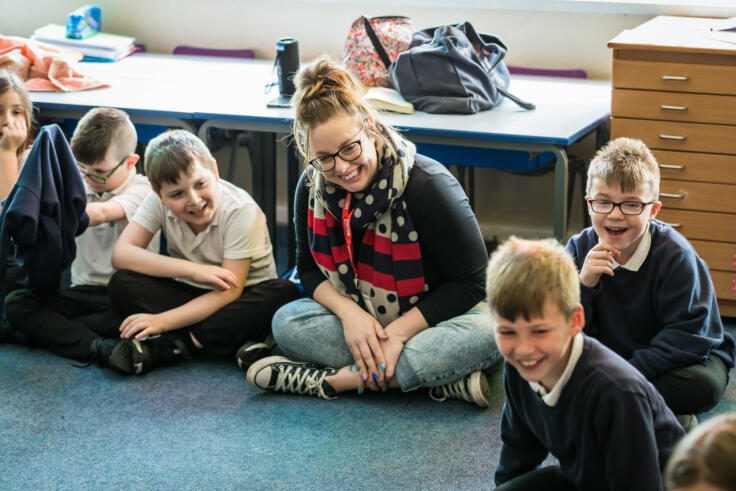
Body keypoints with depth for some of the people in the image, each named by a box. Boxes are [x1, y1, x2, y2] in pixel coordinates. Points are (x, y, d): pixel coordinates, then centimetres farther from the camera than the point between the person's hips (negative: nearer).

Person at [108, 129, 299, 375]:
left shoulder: (240, 210, -21)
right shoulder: (158, 202, -10)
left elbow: (229, 292, -24)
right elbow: (121, 253, -18)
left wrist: (163, 321, -34)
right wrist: (193, 269, -27)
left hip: (241, 299, -2)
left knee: (285, 294, -35)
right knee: (122, 284, -22)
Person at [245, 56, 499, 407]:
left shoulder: (427, 185, -23)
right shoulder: (312, 189, -8)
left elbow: (470, 281, -19)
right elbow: (310, 269, 3)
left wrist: (397, 333, -25)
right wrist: (348, 313, -19)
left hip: (427, 321, -4)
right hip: (359, 323, 4)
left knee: (485, 332, -36)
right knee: (288, 322, -23)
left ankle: (330, 380, -31)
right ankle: (441, 378, -28)